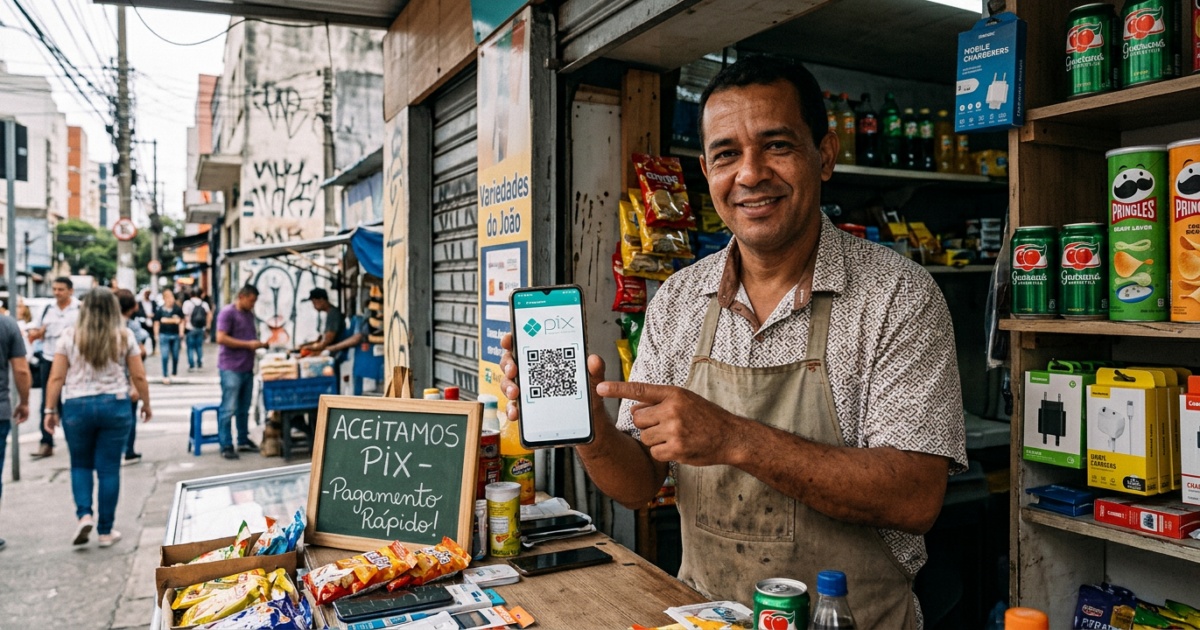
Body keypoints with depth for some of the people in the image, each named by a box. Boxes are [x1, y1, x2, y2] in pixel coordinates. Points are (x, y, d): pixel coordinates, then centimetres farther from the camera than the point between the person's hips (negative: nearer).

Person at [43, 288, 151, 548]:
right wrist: (146, 404, 13)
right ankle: (106, 531, 12)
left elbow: (56, 377, -2)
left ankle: (84, 514, 0)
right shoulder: (125, 336, -1)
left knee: (81, 465, 18)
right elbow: (139, 376, 1)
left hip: (77, 407, 0)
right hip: (115, 405, 0)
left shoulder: (70, 336, 0)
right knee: (109, 468, 6)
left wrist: (49, 410, 6)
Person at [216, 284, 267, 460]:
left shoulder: (249, 314, 17)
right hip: (231, 368, -8)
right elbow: (221, 338, -17)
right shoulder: (227, 312, -8)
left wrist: (260, 344, 6)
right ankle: (226, 446, 1)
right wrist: (248, 344, -17)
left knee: (244, 408, 13)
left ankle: (243, 441, 21)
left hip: (247, 368, 8)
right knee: (229, 408, -4)